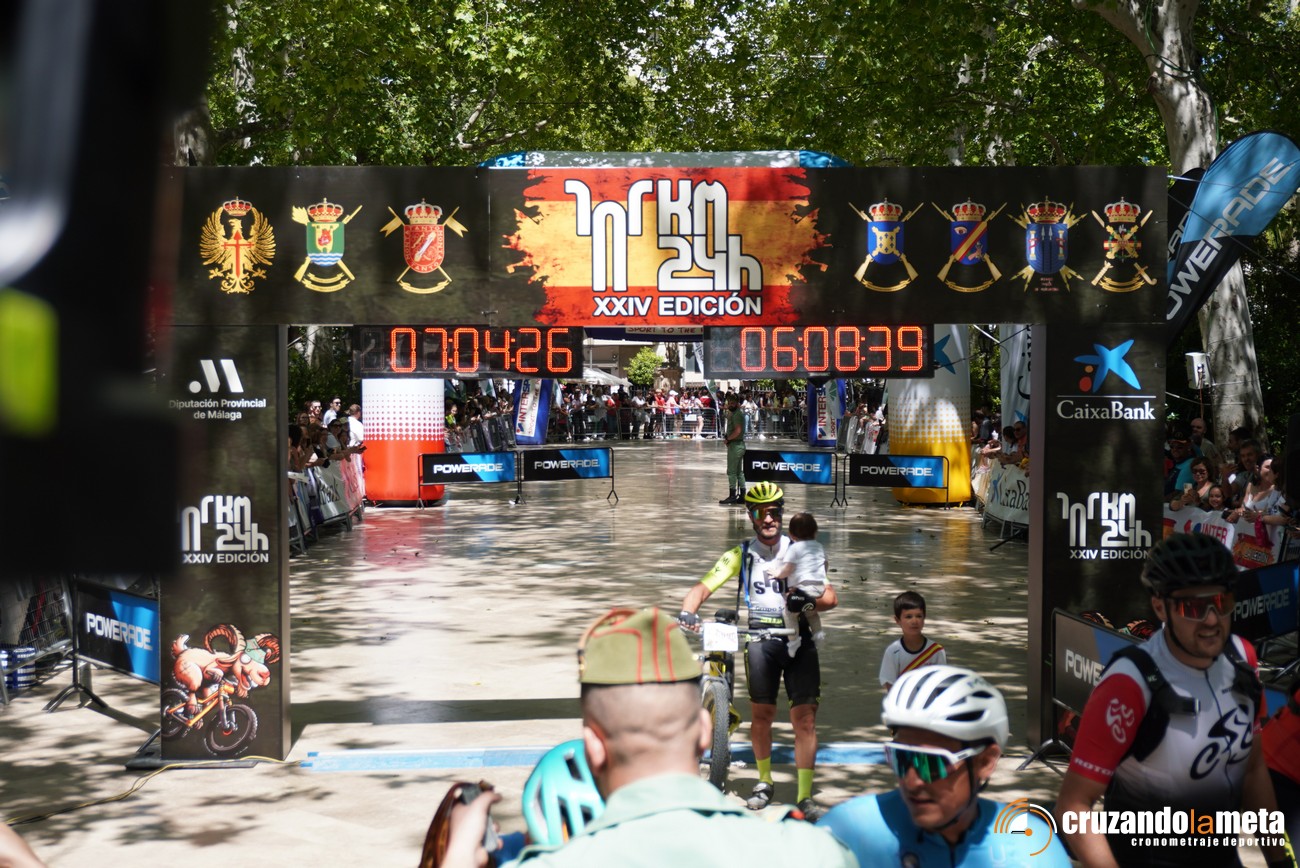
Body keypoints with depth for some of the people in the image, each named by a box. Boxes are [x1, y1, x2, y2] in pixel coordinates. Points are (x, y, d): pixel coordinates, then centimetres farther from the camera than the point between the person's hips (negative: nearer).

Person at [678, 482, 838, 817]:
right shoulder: (740, 555, 3)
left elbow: (830, 597, -5)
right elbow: (702, 588, -4)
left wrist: (807, 602, -27)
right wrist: (688, 612, -25)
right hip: (761, 639, 0)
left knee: (805, 718, -8)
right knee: (762, 713, -3)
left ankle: (805, 796, -1)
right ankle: (765, 782, 21)